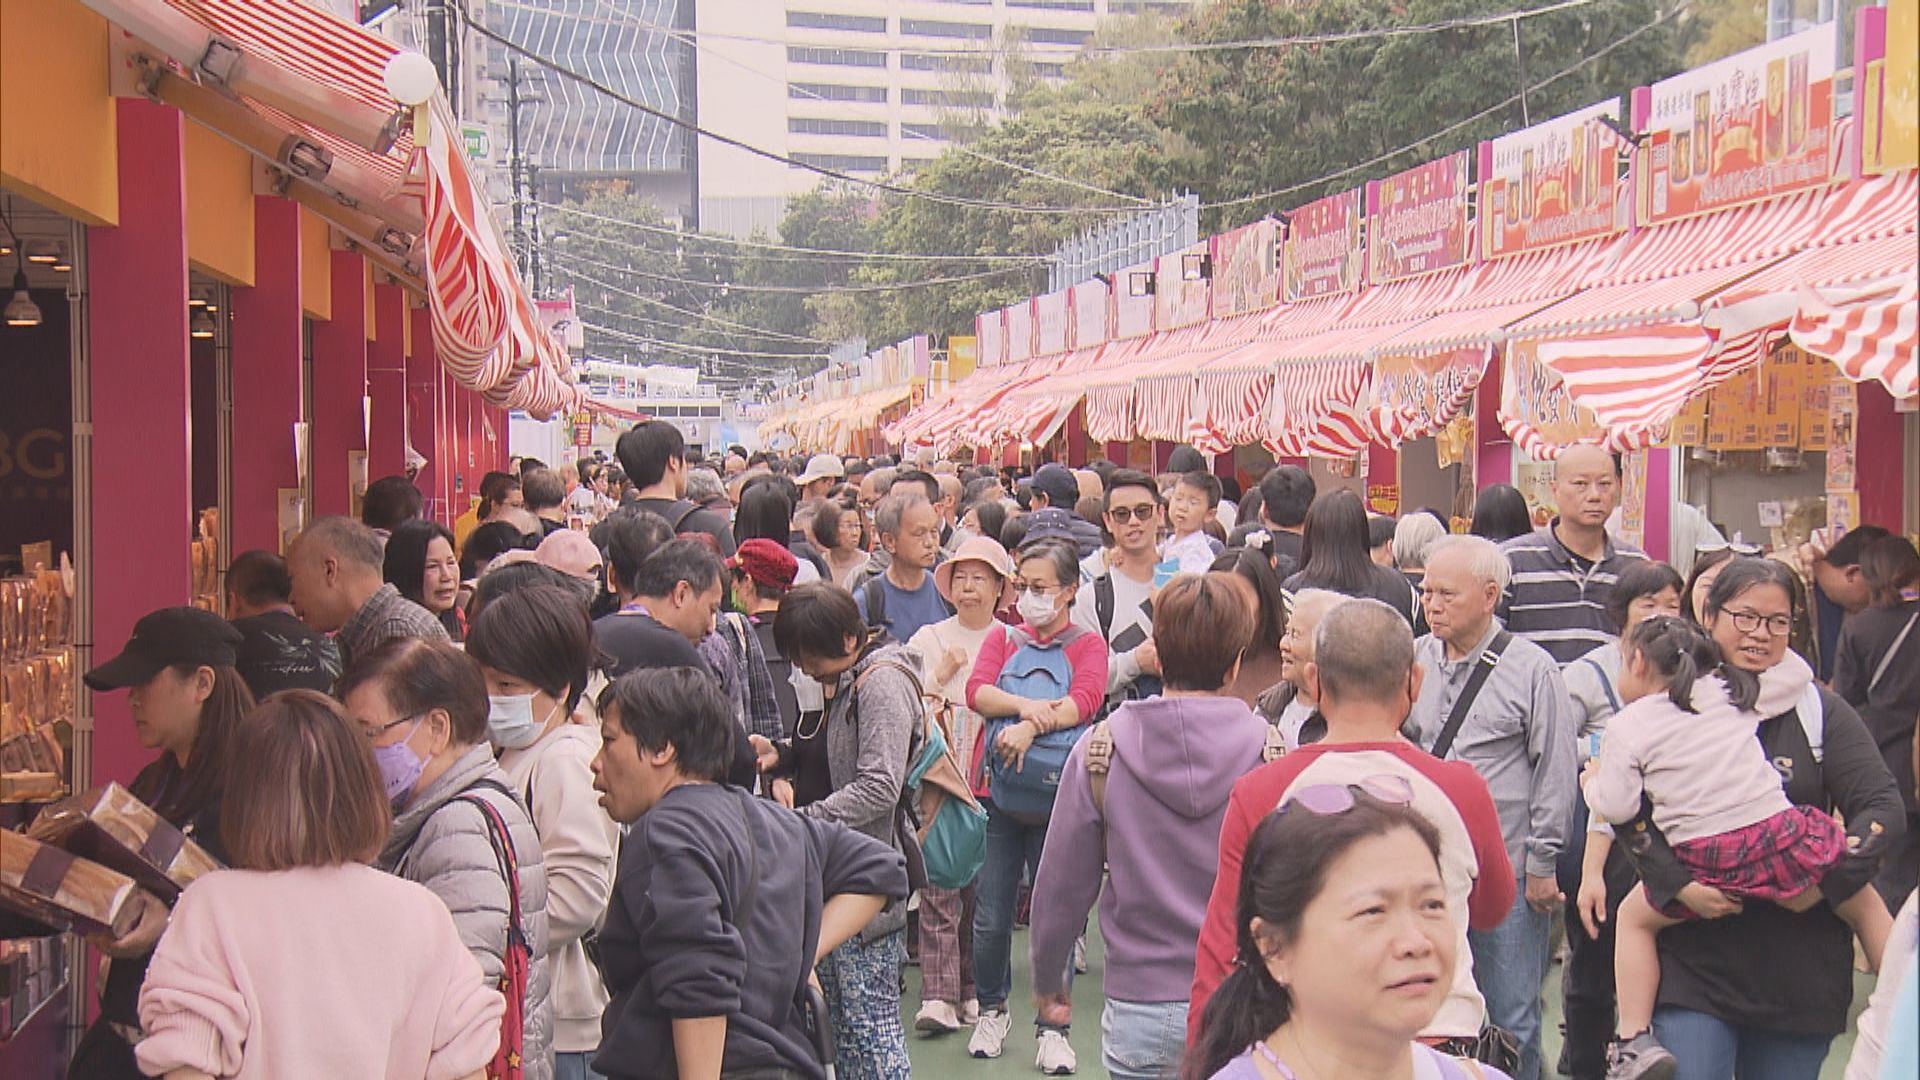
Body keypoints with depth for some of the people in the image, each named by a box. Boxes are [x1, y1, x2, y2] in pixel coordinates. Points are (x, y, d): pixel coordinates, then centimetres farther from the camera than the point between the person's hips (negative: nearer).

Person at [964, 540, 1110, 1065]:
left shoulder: (1087, 645, 6)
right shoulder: (1002, 640, 14)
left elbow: (1086, 700, -13)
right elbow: (977, 690, -4)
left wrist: (1029, 727, -27)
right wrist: (1026, 705, -22)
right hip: (997, 790, 2)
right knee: (991, 916, 5)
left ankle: (1052, 1027, 12)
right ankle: (992, 1010, 26)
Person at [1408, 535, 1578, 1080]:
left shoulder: (1532, 669, -7)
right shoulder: (1418, 659, 5)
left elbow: (1556, 772, -5)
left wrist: (1542, 863, -5)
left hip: (1509, 873, -4)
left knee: (1512, 1017, 5)